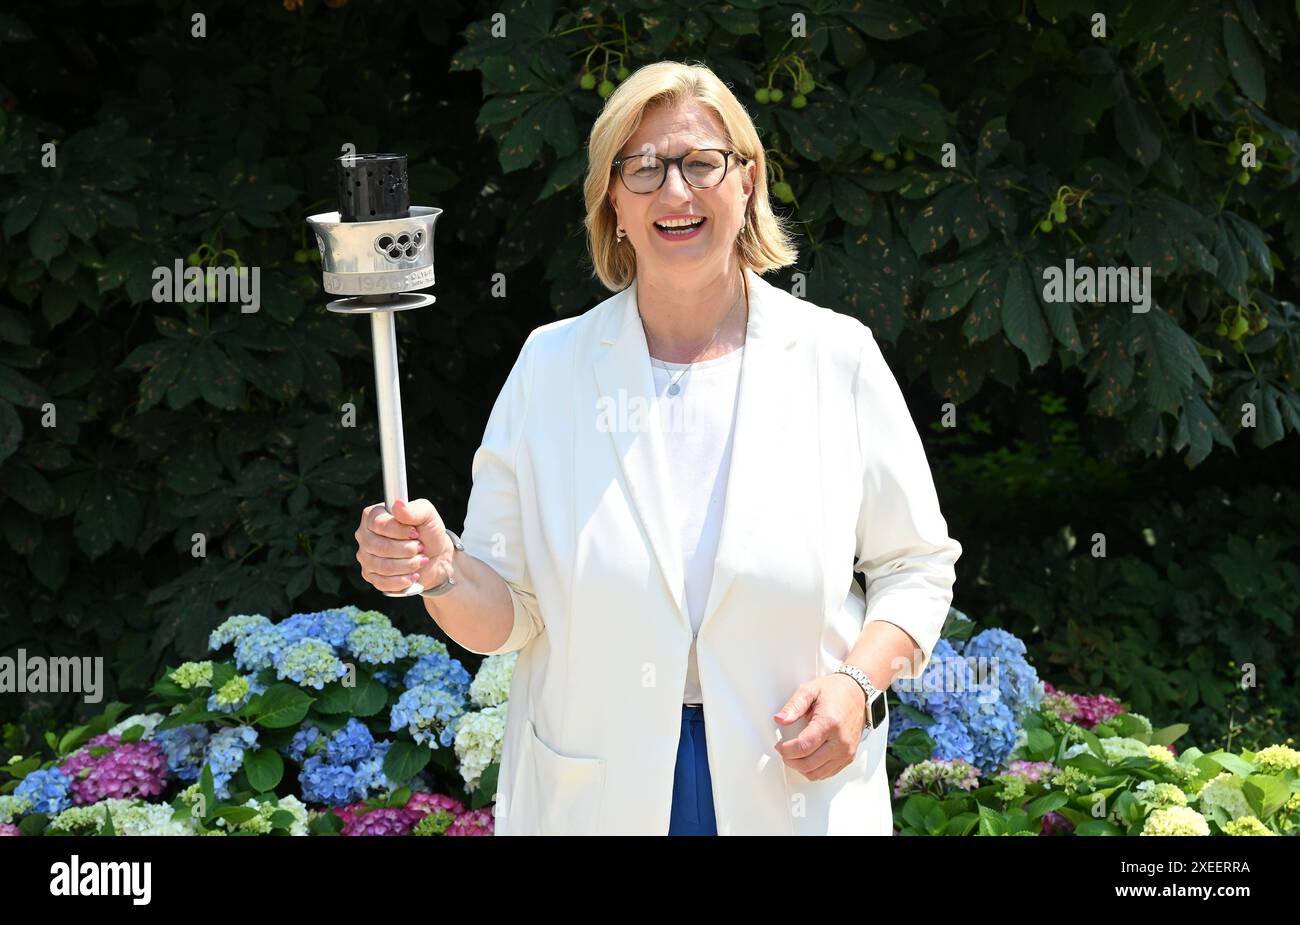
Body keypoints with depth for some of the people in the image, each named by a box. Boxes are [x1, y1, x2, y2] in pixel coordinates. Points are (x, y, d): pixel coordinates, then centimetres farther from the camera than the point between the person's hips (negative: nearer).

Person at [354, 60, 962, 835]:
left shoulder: (836, 356, -3)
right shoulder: (550, 366, -2)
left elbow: (916, 566, 4)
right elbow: (505, 616, -1)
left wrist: (858, 679, -13)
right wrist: (443, 574, -21)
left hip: (796, 791, 0)